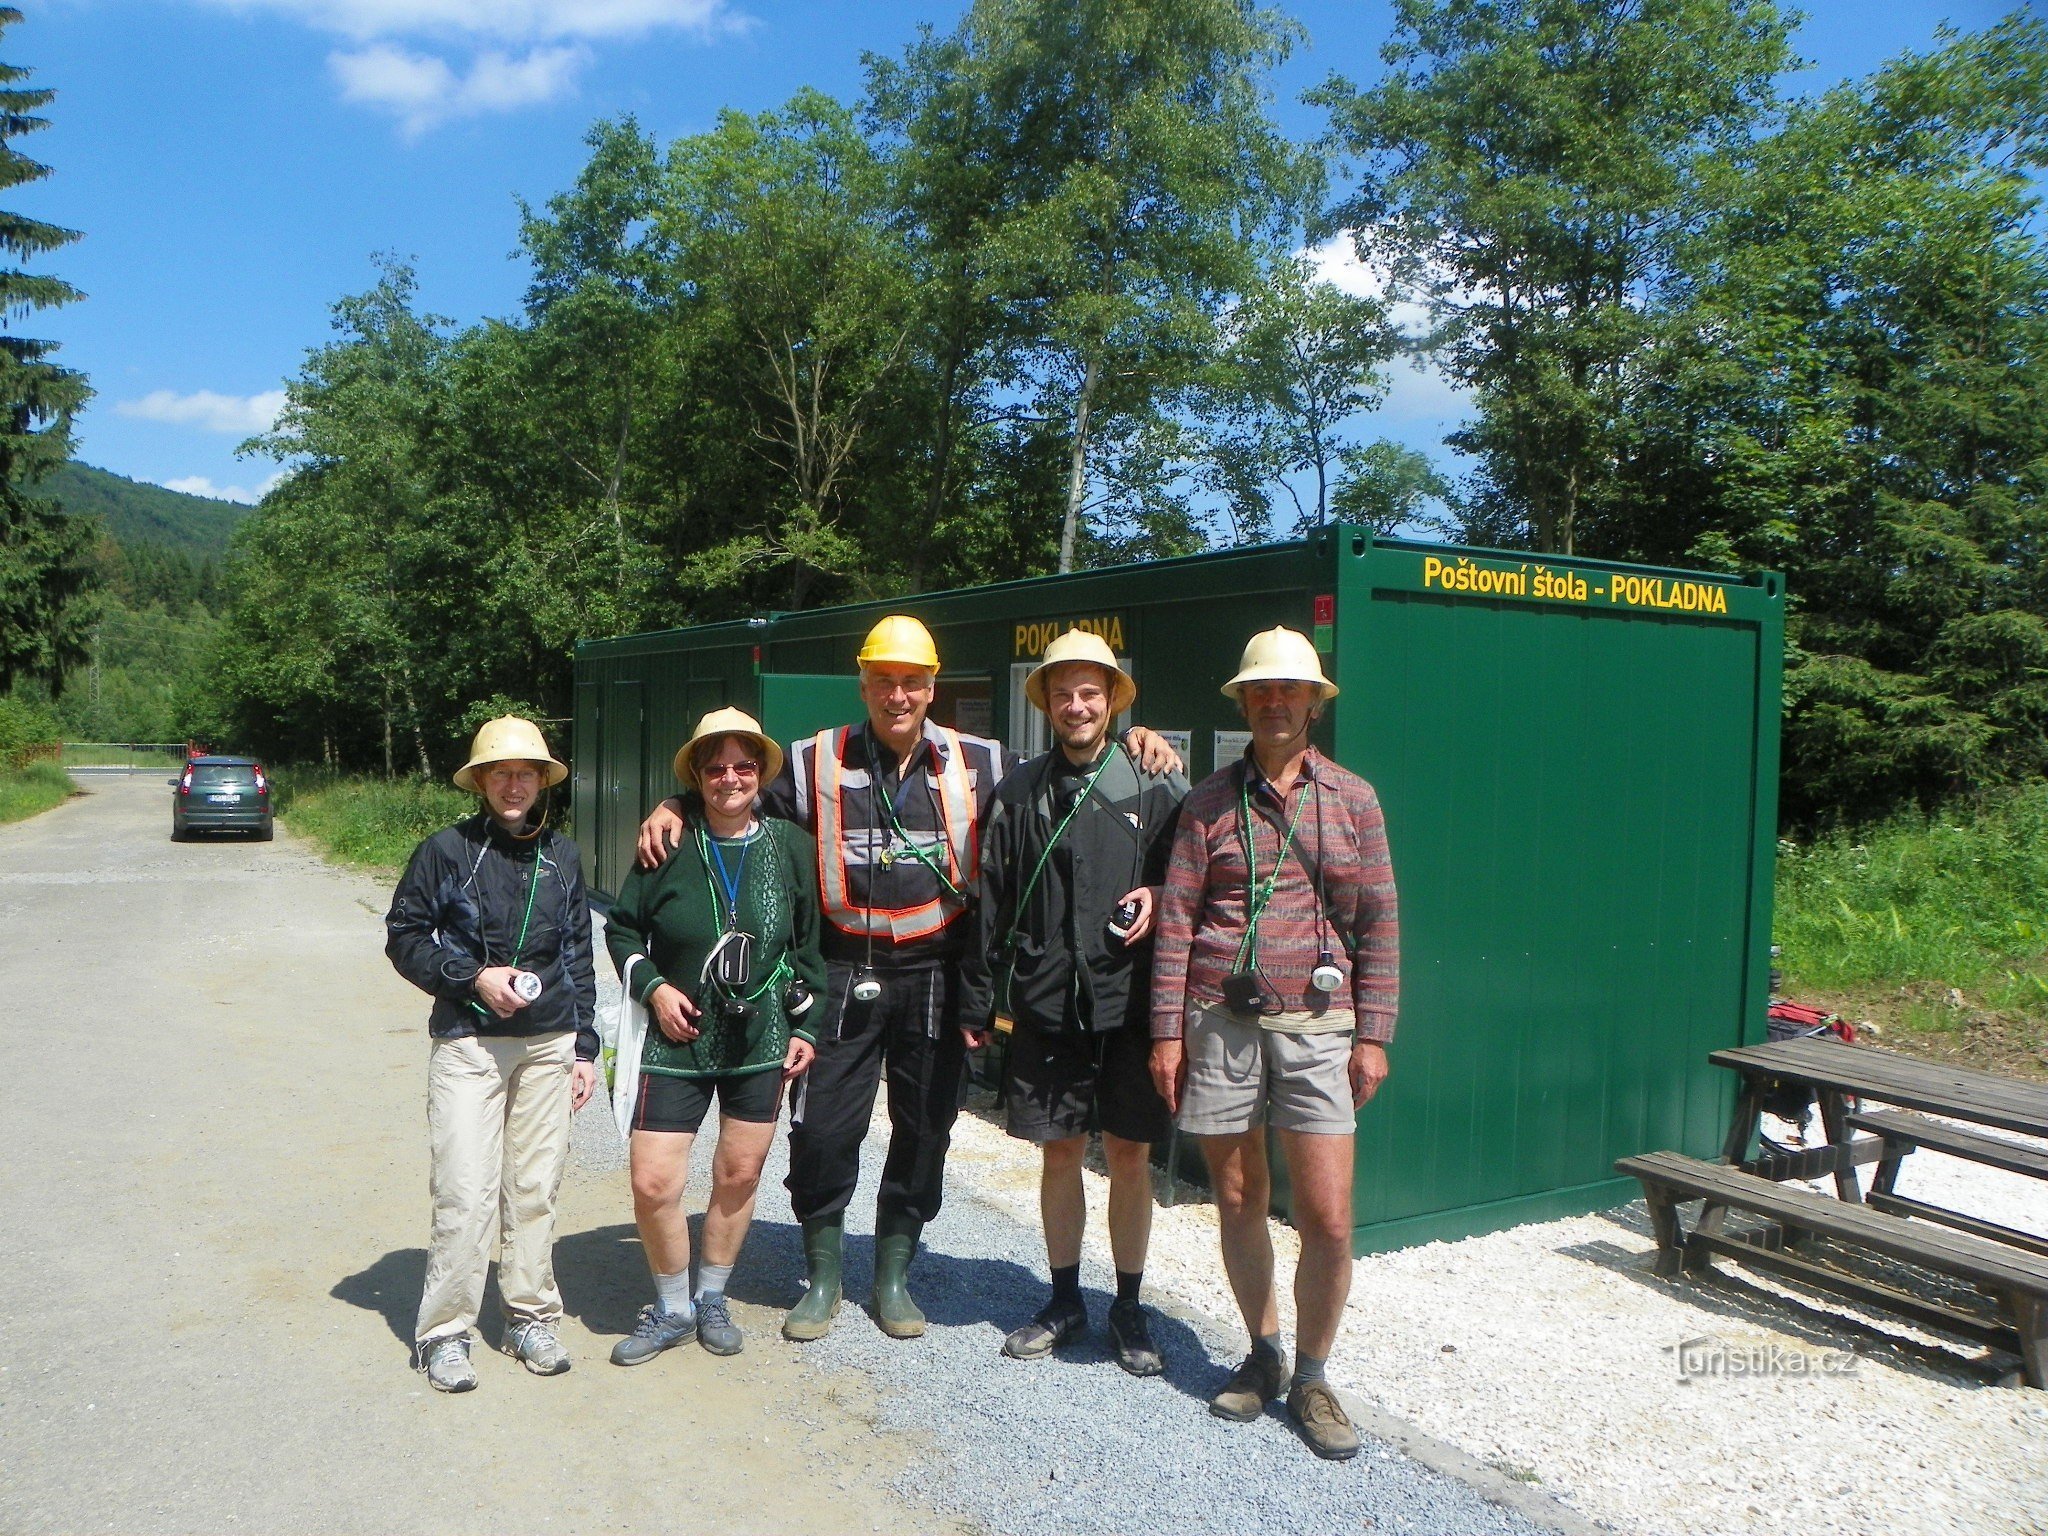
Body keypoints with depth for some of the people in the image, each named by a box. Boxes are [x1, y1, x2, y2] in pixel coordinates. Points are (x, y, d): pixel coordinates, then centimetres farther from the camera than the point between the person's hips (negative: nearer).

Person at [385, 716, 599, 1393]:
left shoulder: (563, 856, 9)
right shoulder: (447, 850, -2)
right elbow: (404, 937, 2)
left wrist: (584, 1047, 11)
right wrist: (473, 977, -12)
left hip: (548, 1045, 3)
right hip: (468, 1044, -3)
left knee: (535, 1188, 8)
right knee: (466, 1191, -6)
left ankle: (531, 1318, 22)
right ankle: (443, 1333, 9)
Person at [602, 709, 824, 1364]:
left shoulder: (791, 848, 1)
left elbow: (809, 946, 9)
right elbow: (622, 928, 6)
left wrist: (805, 1028, 6)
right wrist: (653, 986, -9)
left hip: (761, 1040, 2)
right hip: (678, 1040, -1)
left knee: (739, 1176, 9)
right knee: (653, 1185, -5)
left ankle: (712, 1300, 32)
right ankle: (672, 1309, 19)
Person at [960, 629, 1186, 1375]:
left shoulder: (1156, 789, 2)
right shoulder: (1019, 793, 6)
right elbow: (990, 902, 6)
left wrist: (1159, 898, -13)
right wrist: (978, 1003, 4)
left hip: (1129, 1005, -1)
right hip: (1046, 1006, 1)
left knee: (1129, 1156, 6)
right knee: (1059, 1153, 11)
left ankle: (1129, 1309, 24)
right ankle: (1064, 1301, 28)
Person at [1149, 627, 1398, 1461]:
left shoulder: (1353, 799, 7)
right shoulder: (1211, 800, 5)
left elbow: (1379, 922, 7)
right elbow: (1176, 918, 3)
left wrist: (1373, 1033, 1)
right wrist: (1167, 1031, -1)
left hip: (1317, 1024, 0)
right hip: (1218, 1021, 0)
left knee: (1328, 1217, -3)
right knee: (1237, 1202, 10)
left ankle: (1311, 1378, 18)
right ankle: (1262, 1353, 31)